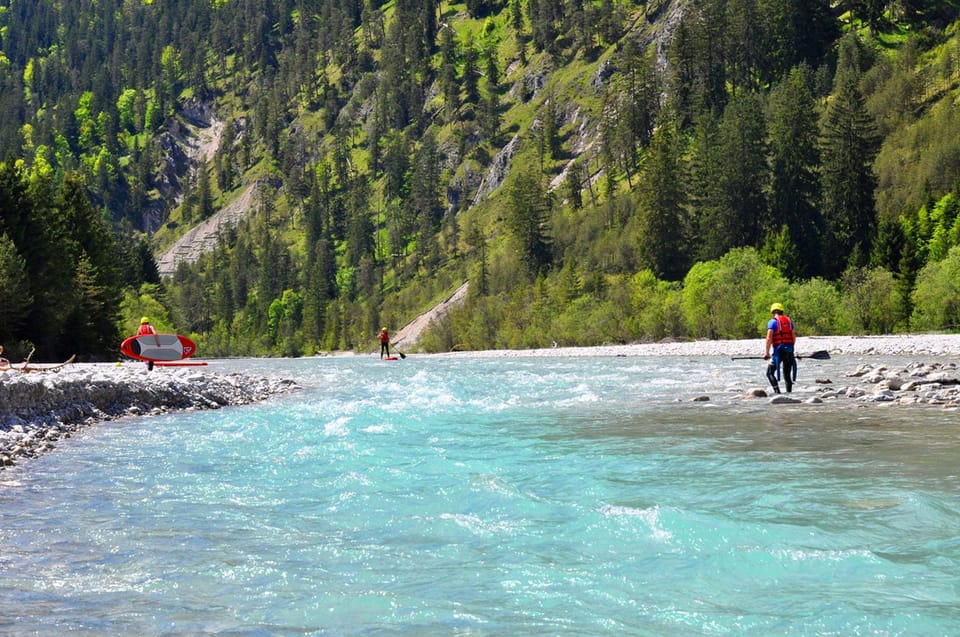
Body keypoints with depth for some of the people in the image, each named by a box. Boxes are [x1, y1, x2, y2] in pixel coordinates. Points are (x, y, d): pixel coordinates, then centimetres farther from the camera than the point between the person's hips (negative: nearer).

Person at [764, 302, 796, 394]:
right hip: (789, 352, 5)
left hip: (778, 350, -5)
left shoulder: (772, 322, -2)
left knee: (770, 373, 3)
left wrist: (767, 352, -10)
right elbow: (794, 337, 14)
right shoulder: (789, 321, 14)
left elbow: (769, 338, -11)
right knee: (787, 375, 13)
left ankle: (777, 391, -13)